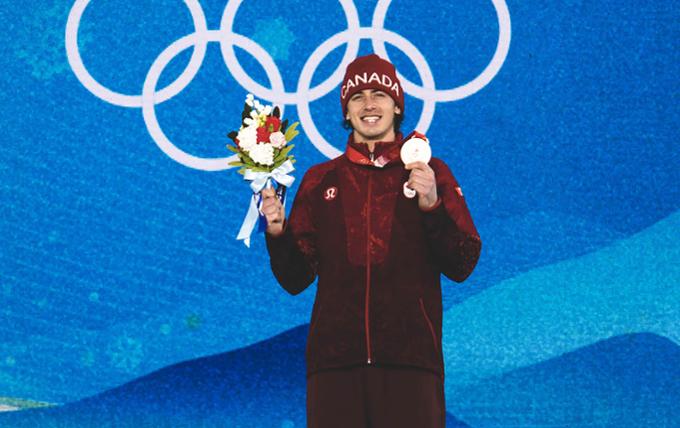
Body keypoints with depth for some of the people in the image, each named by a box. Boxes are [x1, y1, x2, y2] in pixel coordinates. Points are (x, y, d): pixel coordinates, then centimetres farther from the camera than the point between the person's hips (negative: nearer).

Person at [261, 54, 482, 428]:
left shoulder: (431, 173, 10)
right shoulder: (319, 180, 14)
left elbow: (462, 266, 2)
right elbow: (296, 279, 12)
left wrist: (432, 206, -12)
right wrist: (277, 232, -6)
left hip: (409, 357, -1)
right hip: (335, 356, 1)